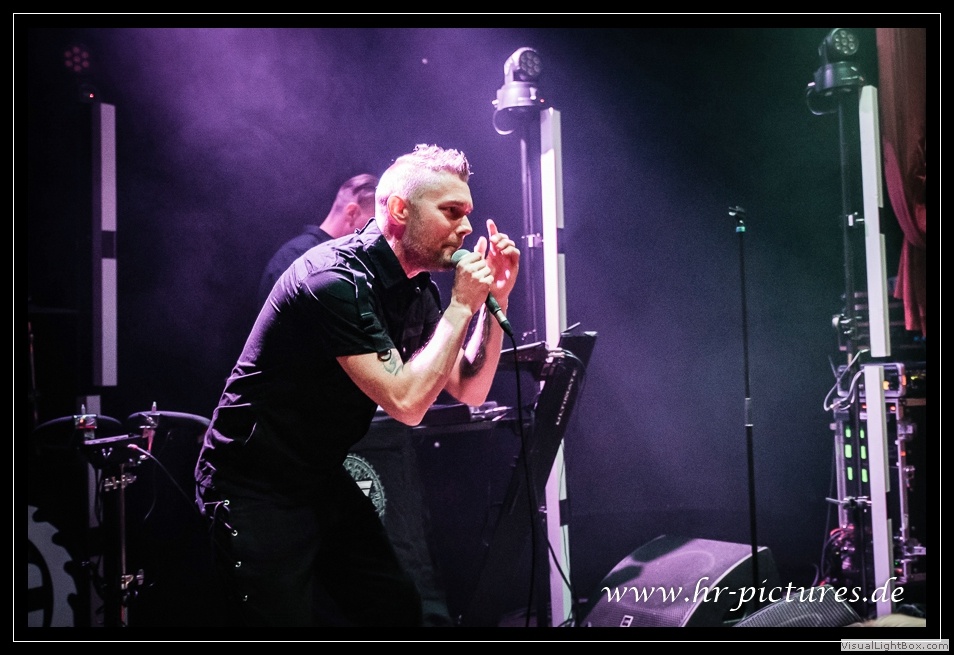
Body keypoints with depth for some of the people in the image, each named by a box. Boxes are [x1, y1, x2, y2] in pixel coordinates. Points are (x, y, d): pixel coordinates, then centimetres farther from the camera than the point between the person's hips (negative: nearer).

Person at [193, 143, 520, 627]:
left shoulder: (418, 290, 3)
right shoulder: (337, 279, -25)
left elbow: (469, 391, 5)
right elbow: (405, 402, -29)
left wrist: (494, 300, -6)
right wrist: (462, 305, -22)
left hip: (323, 480, 9)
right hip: (255, 490, -9)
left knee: (398, 606, 7)